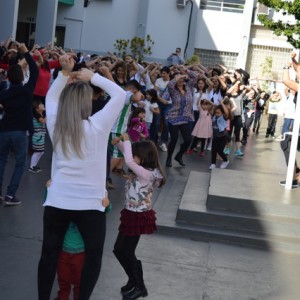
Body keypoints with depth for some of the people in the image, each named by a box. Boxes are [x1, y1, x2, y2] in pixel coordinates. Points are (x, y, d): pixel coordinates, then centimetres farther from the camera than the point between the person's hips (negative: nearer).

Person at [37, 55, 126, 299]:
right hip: (89, 204, -3)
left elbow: (51, 96, 17)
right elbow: (120, 94, -5)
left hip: (56, 202, 4)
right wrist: (92, 76, -2)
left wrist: (65, 73, 5)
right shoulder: (97, 126, -14)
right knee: (93, 257, 16)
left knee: (49, 254, 15)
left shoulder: (55, 125, -2)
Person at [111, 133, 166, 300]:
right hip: (131, 214, 10)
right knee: (119, 250, 16)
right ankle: (134, 281, 30)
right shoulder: (143, 169, 4)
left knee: (127, 253, 2)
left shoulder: (147, 174, -23)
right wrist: (119, 143, -4)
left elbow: (129, 161, -35)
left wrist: (126, 140, -23)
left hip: (138, 217, -10)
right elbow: (130, 158, 15)